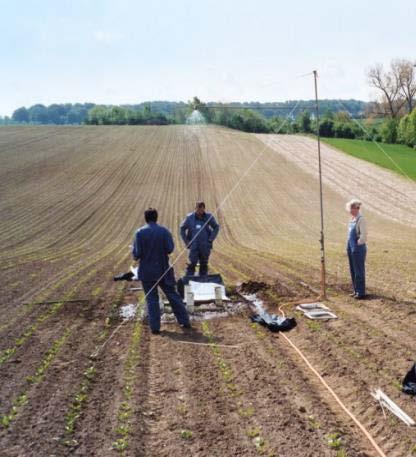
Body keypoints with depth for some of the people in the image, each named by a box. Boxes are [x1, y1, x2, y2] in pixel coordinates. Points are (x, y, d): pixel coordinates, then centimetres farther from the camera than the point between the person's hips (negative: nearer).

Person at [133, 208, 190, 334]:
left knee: (151, 298, 8)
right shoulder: (164, 231, -6)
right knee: (172, 295, 11)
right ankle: (184, 321, 16)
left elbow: (136, 254, -12)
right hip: (163, 270, 1)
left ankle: (155, 327, 7)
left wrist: (136, 256, 11)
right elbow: (170, 249, -9)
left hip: (147, 271, -1)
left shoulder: (140, 232, -9)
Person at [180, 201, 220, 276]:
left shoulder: (209, 217, -3)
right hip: (194, 246, -2)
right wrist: (186, 241, 1)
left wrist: (211, 239, 0)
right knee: (192, 264, -8)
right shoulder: (190, 217, -4)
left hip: (205, 246, 2)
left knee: (204, 264, 10)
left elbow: (216, 227, 9)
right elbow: (182, 229, 7)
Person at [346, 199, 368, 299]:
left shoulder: (361, 219, -16)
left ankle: (361, 292, 7)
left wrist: (358, 245, -14)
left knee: (359, 271, -1)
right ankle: (356, 291, 23)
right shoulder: (353, 218, 12)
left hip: (358, 248, -9)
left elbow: (364, 235, -19)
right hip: (351, 248, 9)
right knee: (353, 270, 14)